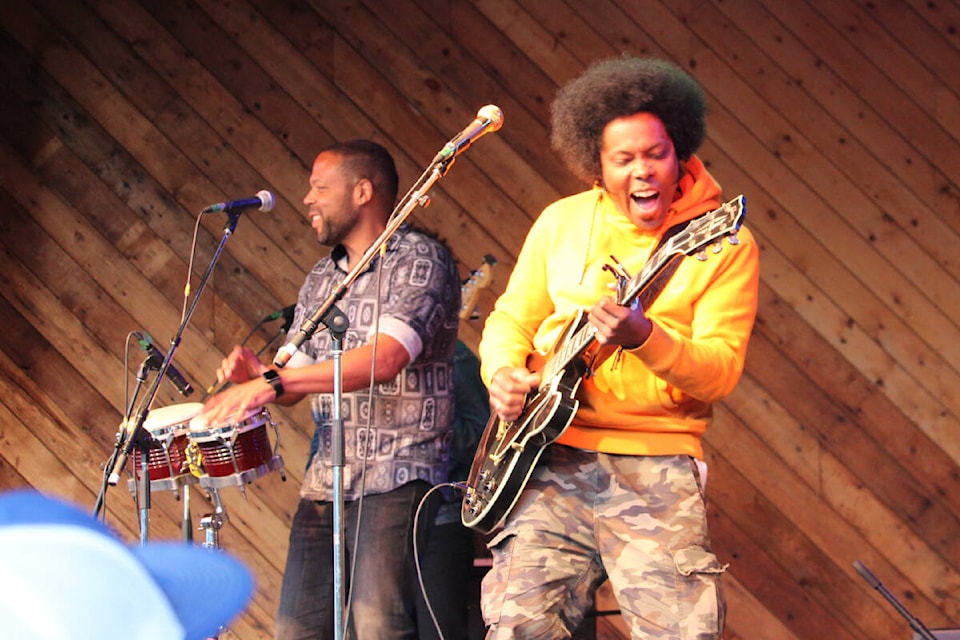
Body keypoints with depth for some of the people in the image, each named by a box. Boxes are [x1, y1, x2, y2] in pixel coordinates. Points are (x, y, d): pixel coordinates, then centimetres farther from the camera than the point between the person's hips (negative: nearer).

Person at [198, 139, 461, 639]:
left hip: (396, 478, -7)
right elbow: (294, 382, 19)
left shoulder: (420, 261, -7)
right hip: (324, 479, 7)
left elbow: (385, 359, -21)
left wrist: (273, 382, -26)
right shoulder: (321, 279, 18)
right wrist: (255, 374, -5)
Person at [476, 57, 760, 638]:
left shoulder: (723, 243, -1)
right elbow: (511, 319, 20)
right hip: (553, 457, 2)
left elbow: (720, 373, -10)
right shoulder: (562, 222, 11)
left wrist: (644, 338, -28)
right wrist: (503, 374, -2)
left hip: (656, 465, -2)